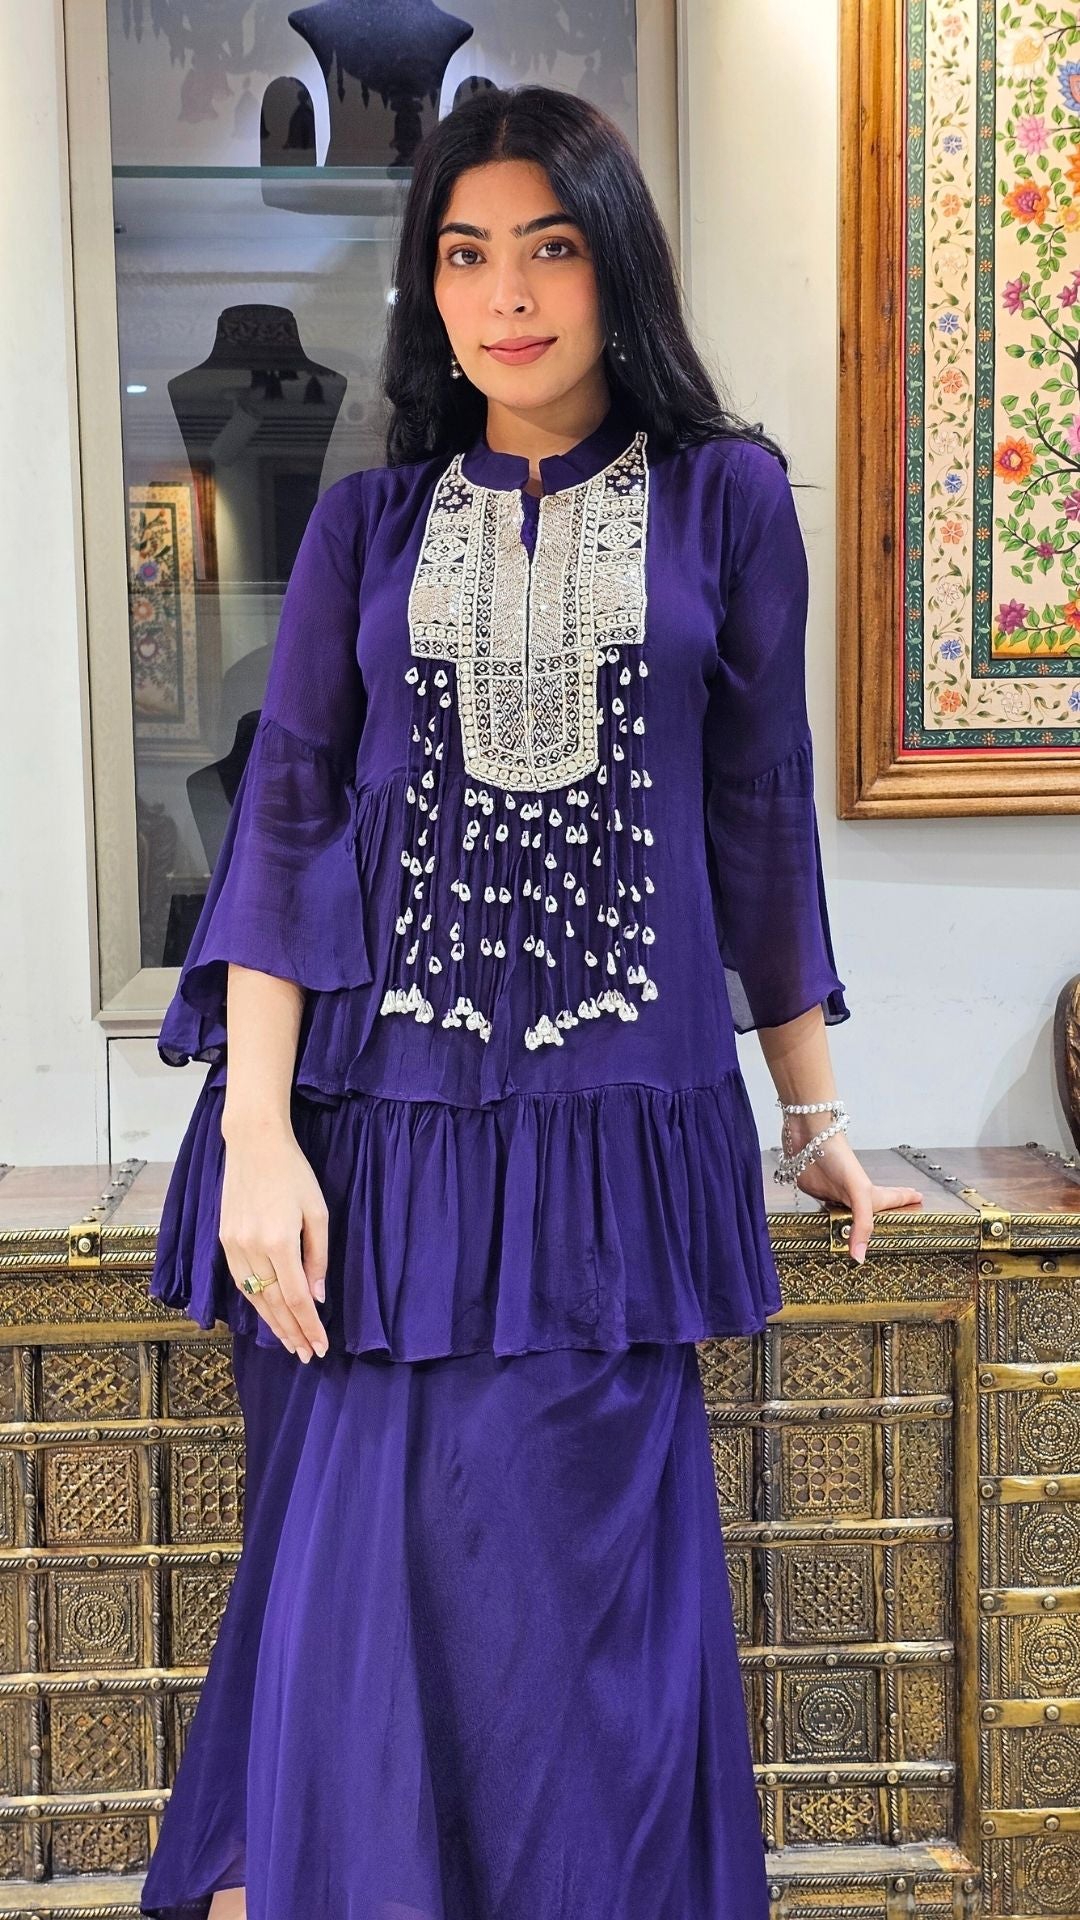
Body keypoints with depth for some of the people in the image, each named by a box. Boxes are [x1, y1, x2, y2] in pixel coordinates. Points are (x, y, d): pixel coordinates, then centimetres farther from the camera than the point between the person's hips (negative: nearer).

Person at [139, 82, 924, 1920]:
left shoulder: (727, 501, 6)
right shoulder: (368, 521, 8)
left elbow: (762, 817, 10)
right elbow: (285, 818, 3)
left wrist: (816, 1116, 11)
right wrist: (257, 1138, -7)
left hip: (617, 1124, -1)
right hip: (381, 1120, 1)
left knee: (575, 1612, -1)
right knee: (357, 1596, 4)